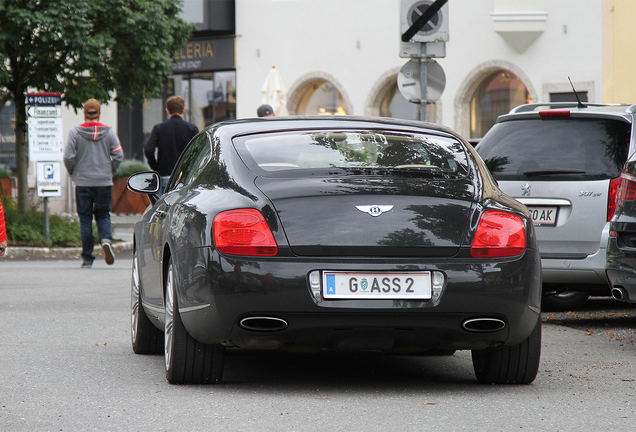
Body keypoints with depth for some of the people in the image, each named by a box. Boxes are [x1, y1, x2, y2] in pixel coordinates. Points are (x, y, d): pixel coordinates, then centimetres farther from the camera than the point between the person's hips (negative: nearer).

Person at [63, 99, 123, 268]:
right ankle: (106, 239, -17)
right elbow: (118, 156, -3)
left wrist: (72, 172, 10)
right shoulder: (109, 132, 0)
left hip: (83, 182, -1)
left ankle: (87, 258, 5)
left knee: (85, 219, 5)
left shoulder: (75, 132, -4)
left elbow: (68, 157, -9)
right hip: (104, 181, 1)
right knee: (103, 215, 13)